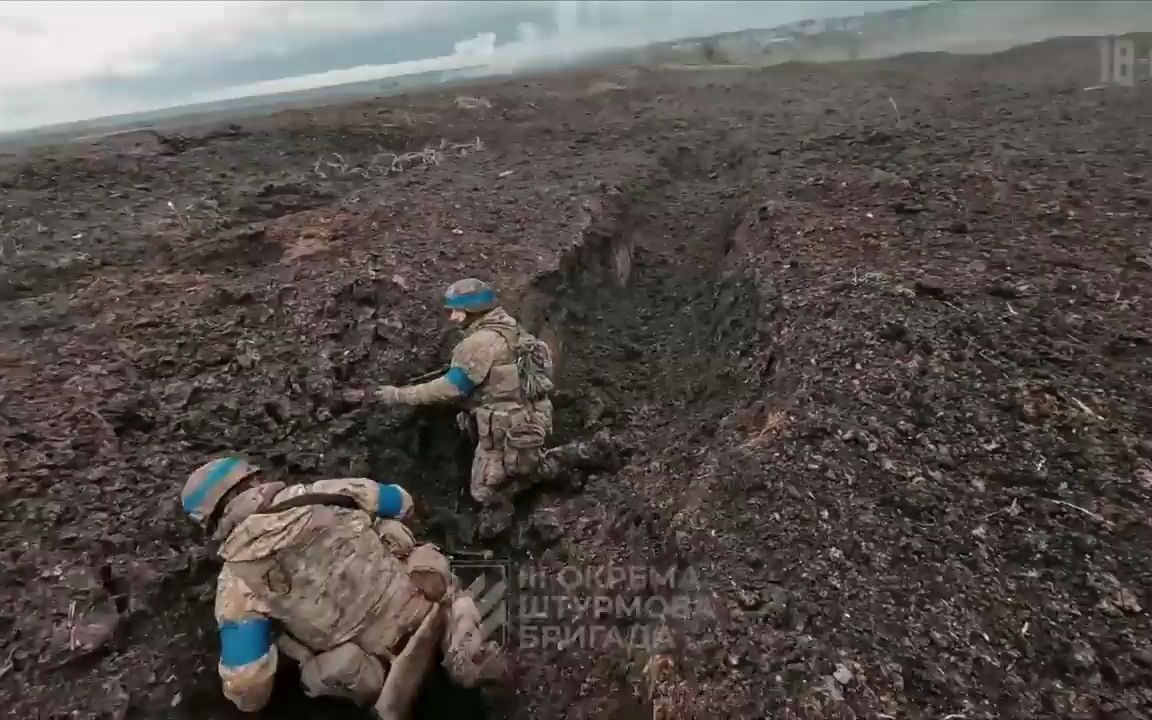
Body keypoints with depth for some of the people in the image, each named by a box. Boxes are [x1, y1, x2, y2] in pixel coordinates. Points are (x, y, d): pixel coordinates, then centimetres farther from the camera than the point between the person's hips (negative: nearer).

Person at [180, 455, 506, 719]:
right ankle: (466, 653, 14)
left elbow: (247, 691, -3)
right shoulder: (317, 492, 1)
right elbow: (402, 501, 16)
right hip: (425, 608, 1)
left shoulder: (236, 580, -3)